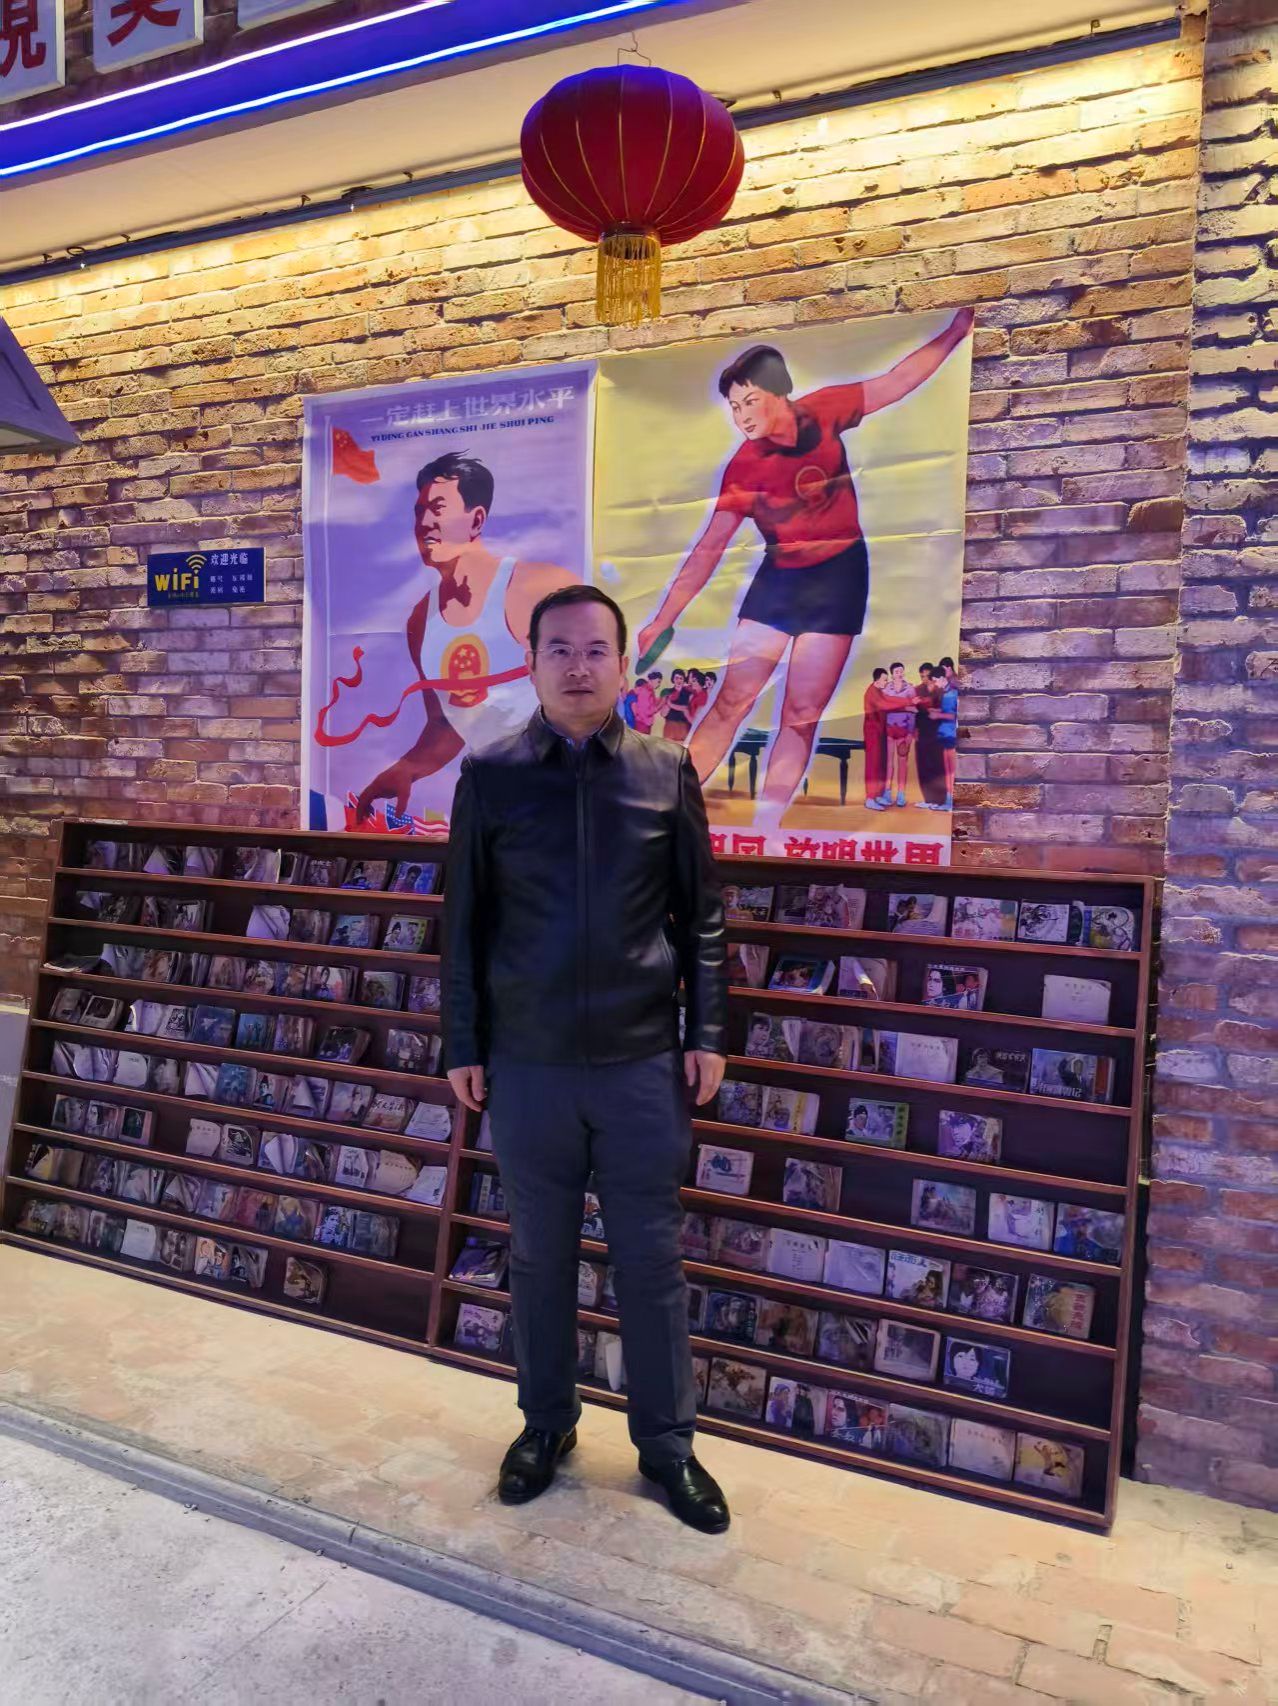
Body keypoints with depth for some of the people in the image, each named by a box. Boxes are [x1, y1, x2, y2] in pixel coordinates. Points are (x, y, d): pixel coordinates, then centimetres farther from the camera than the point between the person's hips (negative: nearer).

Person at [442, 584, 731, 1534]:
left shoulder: (666, 771, 0)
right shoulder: (489, 777, 0)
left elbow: (702, 915, 4)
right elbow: (464, 922, 4)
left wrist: (709, 1033, 0)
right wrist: (463, 1046, 3)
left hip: (644, 1064, 0)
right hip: (528, 1065, 1)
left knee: (652, 1259, 10)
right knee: (539, 1256, 14)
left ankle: (667, 1444, 28)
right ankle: (546, 1425, 35)